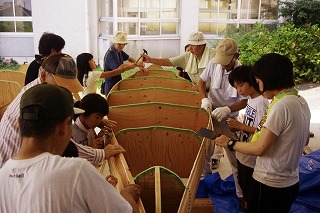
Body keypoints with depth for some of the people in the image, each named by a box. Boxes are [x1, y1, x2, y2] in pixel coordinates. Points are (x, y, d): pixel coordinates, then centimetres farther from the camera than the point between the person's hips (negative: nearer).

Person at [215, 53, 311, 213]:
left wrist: (229, 143, -11)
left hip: (269, 185, -8)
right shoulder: (301, 101, 3)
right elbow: (304, 141, 15)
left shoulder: (281, 106, -25)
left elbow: (259, 149, -24)